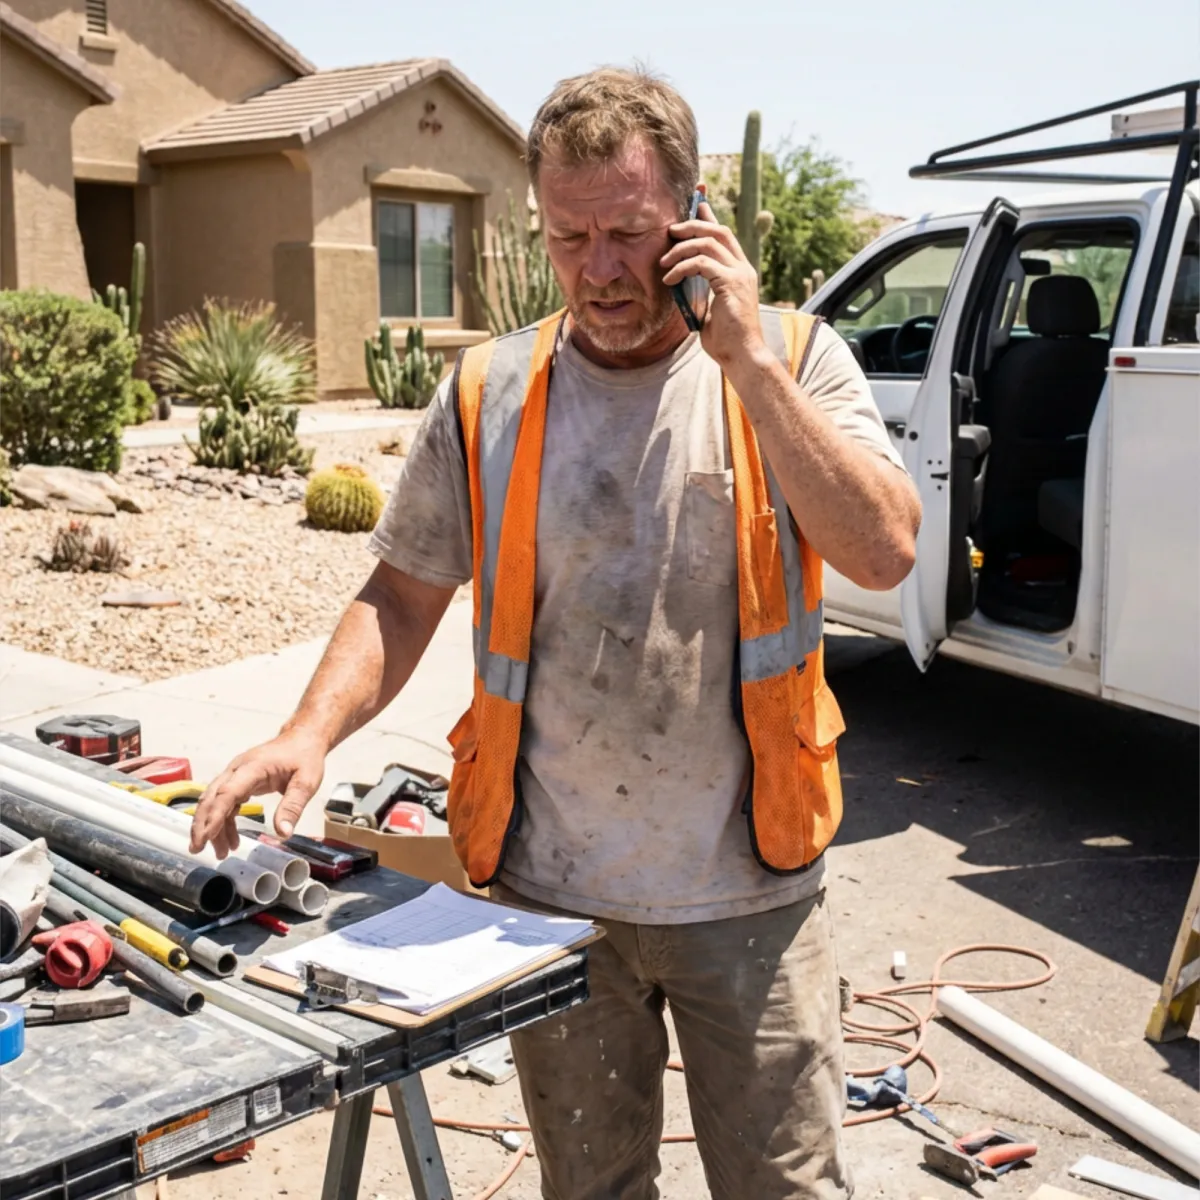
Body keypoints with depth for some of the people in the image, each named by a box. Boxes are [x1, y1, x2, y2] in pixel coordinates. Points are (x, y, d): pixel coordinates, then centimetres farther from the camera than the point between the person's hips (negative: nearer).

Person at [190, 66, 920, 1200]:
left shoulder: (794, 361, -5)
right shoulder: (486, 395, -2)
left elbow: (885, 553, -18)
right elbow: (404, 596, 3)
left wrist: (749, 363, -21)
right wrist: (311, 732, -13)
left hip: (749, 894, -1)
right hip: (551, 891, 2)